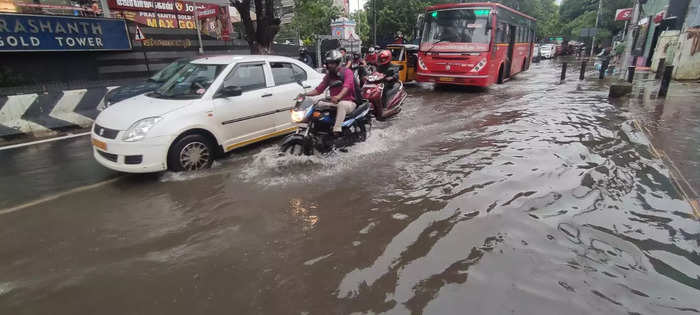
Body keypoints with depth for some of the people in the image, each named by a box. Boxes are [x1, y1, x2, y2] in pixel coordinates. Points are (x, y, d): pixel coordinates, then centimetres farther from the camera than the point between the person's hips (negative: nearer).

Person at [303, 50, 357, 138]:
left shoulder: (347, 72, -6)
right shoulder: (329, 75, 14)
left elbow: (347, 86, -26)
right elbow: (319, 89, 8)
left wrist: (338, 96, -46)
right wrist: (305, 94, -8)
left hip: (348, 102, -7)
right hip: (334, 103, 7)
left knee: (342, 104, -39)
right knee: (318, 104, -11)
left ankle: (336, 131, -45)